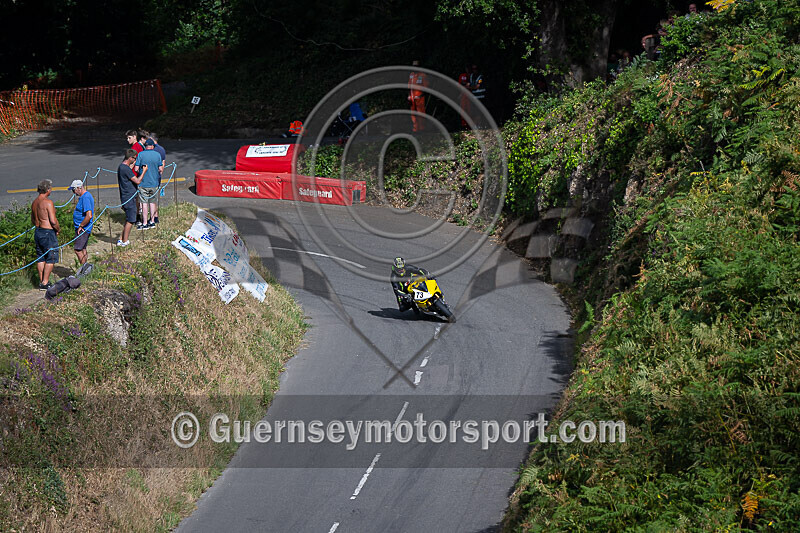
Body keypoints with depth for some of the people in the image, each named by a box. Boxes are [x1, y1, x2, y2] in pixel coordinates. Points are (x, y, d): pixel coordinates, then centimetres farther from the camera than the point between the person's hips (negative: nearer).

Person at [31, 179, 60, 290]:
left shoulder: (34, 202, 8)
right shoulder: (48, 202, -18)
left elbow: (33, 219, 19)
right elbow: (53, 221, -21)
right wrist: (58, 229, -4)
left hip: (38, 231, 8)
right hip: (48, 233, -8)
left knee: (41, 258, 13)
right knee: (50, 259, 0)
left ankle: (41, 282, 18)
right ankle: (45, 283, 0)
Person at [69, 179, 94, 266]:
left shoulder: (85, 198, -20)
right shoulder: (86, 195, 12)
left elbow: (89, 216, -29)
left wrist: (81, 226, -18)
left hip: (82, 229, -11)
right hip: (83, 229, 11)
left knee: (78, 250, -10)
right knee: (82, 249, 15)